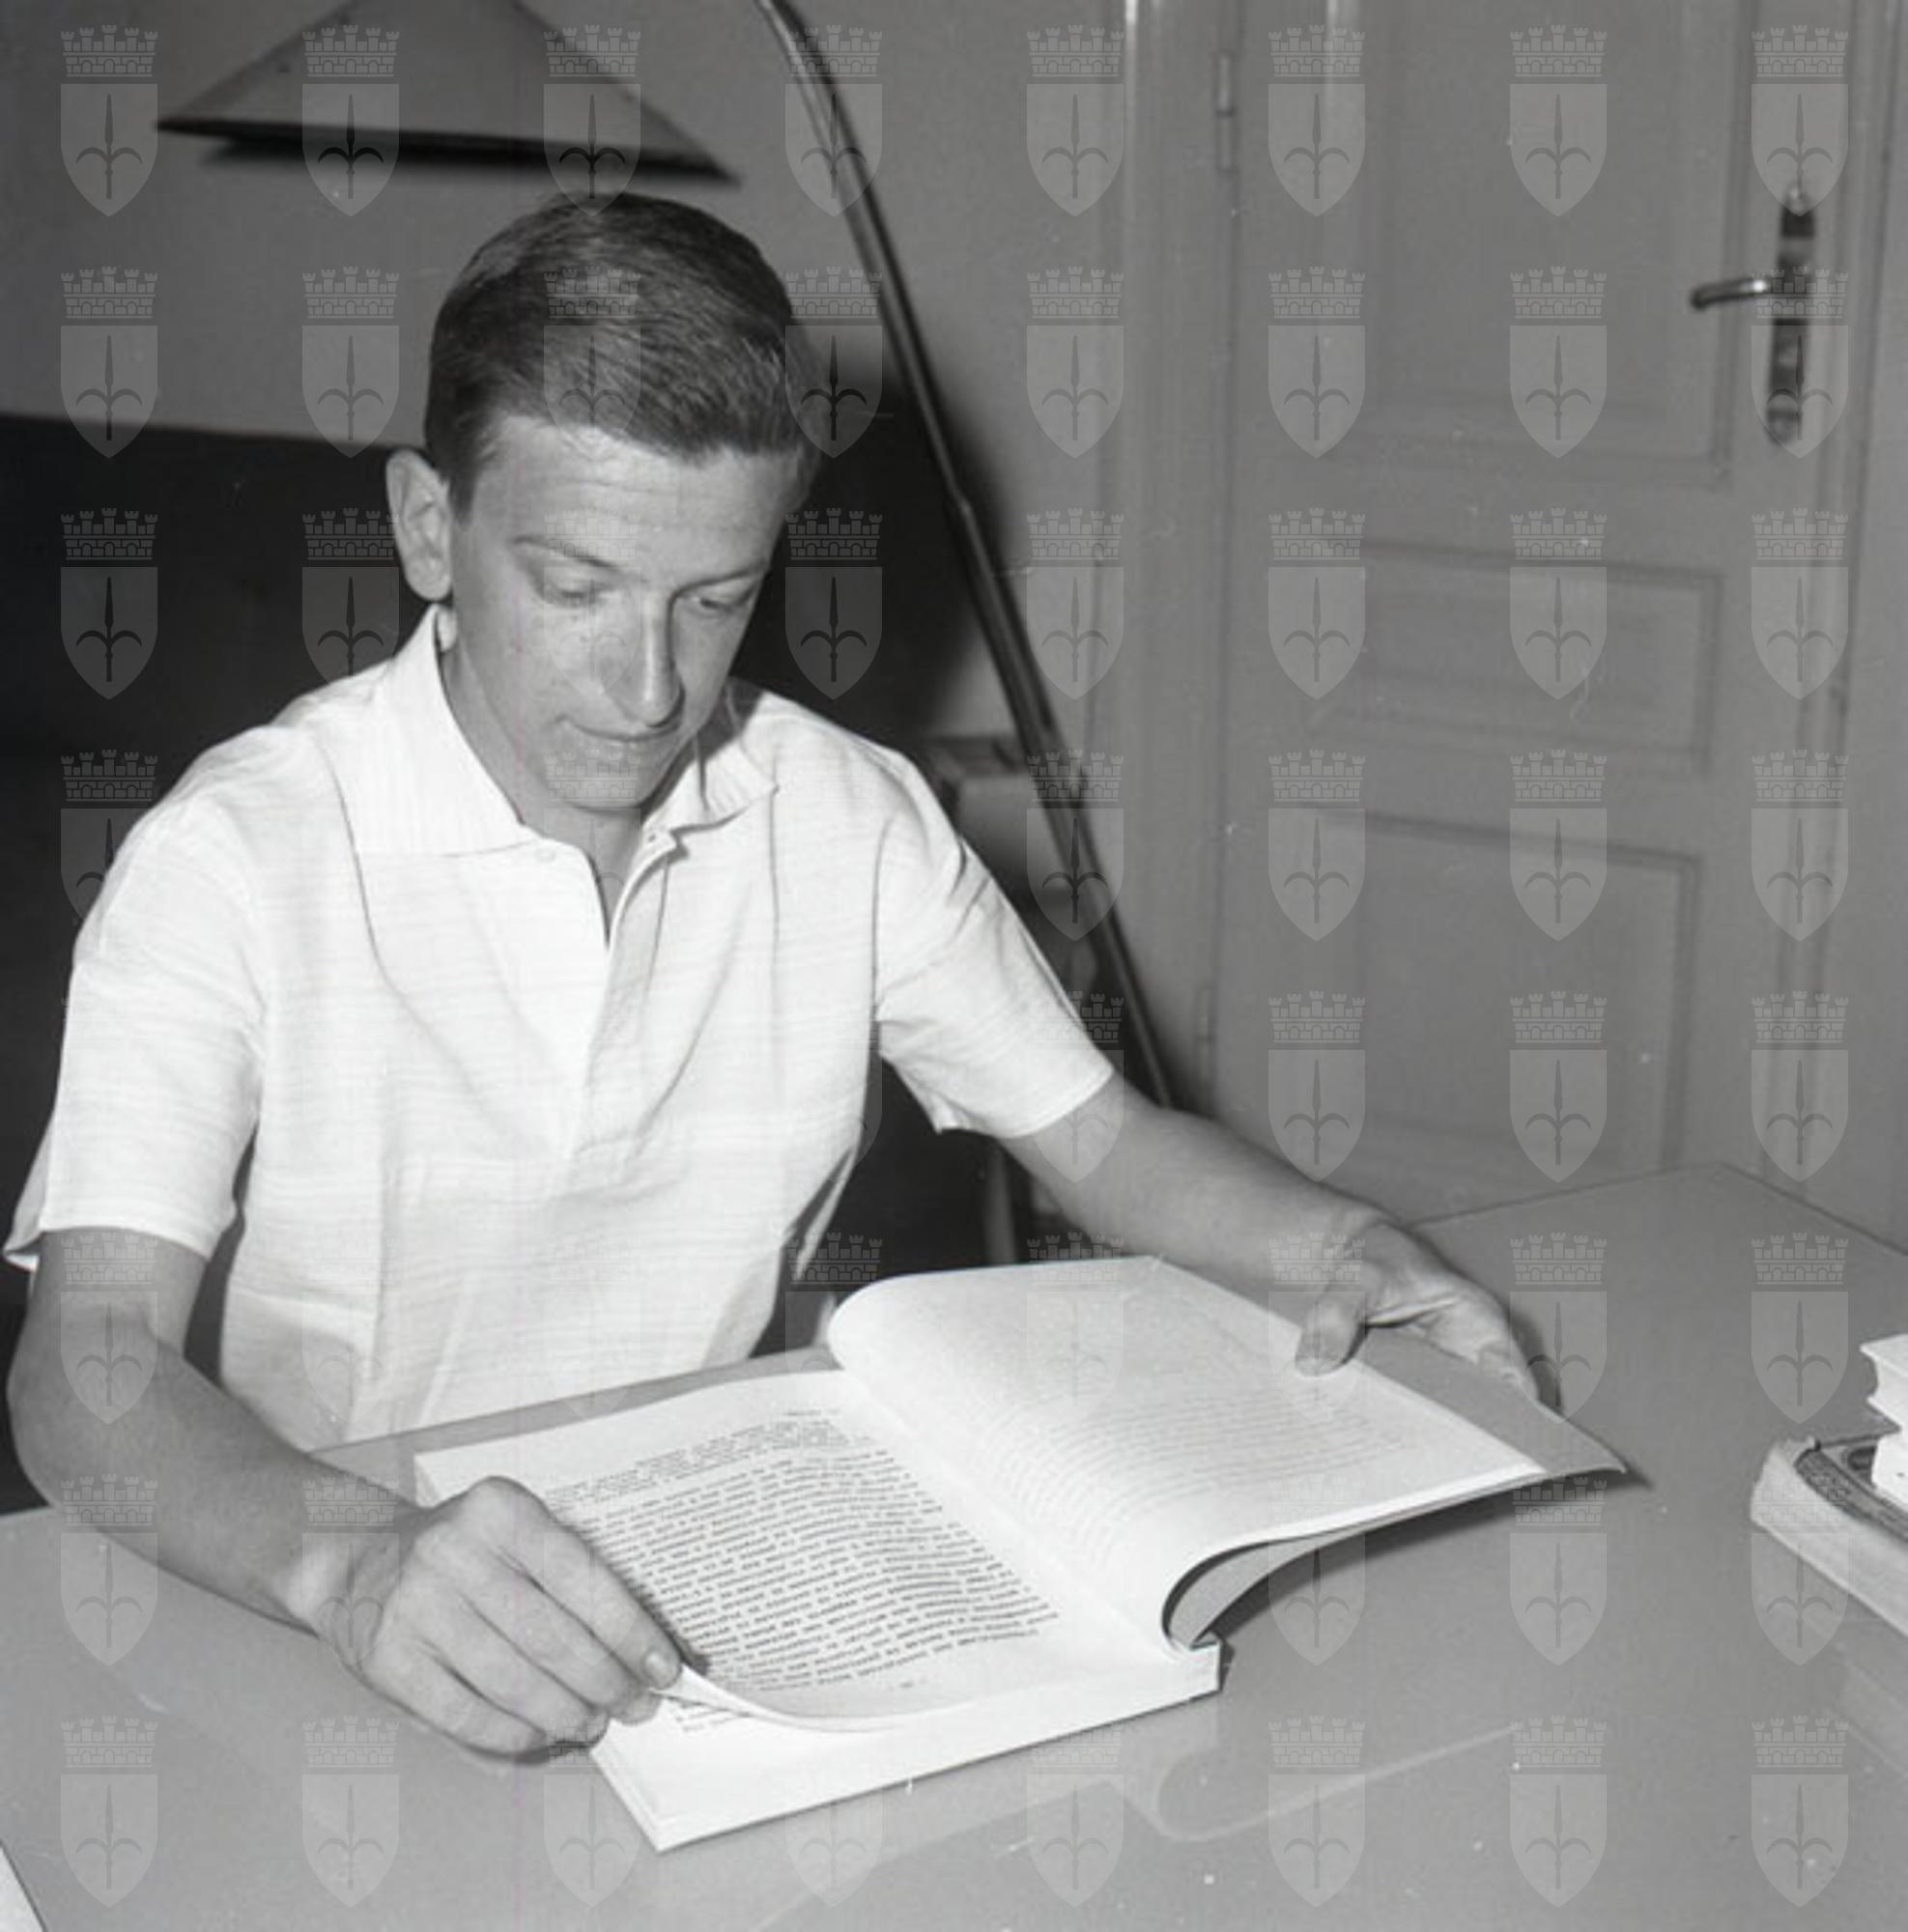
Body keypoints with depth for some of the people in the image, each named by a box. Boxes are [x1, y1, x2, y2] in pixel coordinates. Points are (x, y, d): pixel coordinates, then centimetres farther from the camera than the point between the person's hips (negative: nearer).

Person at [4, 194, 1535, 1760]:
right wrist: (347, 1564, -42)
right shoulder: (235, 859, -14)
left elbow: (1104, 1139, 8)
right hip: (349, 1636, -2)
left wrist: (1346, 1241, -12)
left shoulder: (856, 820, -1)